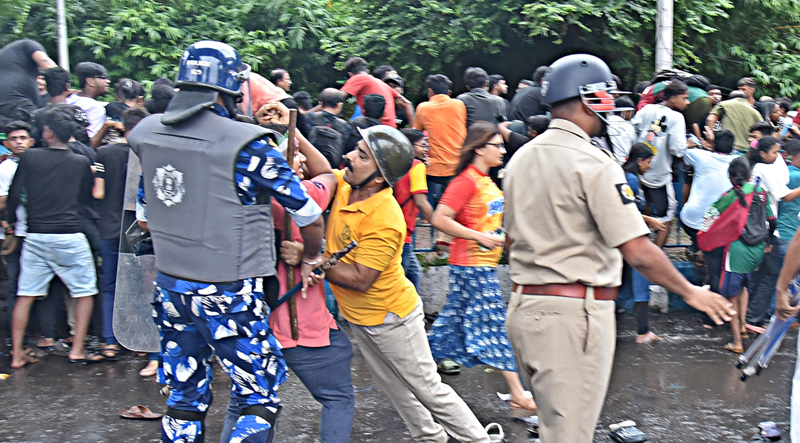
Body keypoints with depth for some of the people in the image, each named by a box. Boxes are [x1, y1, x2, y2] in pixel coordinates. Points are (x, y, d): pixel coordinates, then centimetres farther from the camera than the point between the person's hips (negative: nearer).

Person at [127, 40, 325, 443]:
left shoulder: (147, 135, 3)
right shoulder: (245, 145, -17)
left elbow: (145, 218, 14)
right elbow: (307, 214, -10)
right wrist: (310, 259, 8)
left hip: (169, 284, 7)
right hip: (227, 294, -6)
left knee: (184, 396, 18)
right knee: (260, 400, 6)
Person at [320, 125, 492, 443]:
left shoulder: (384, 220, -31)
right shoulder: (344, 185, -10)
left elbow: (360, 279, -29)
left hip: (391, 317, -8)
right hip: (356, 316, 8)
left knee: (426, 388, 6)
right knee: (397, 391, 22)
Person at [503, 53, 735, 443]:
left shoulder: (520, 159, 11)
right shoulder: (594, 163, -13)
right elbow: (638, 252, -15)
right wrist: (691, 293, -2)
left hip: (523, 306, 8)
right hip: (574, 312, -8)